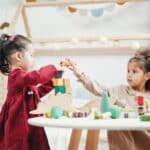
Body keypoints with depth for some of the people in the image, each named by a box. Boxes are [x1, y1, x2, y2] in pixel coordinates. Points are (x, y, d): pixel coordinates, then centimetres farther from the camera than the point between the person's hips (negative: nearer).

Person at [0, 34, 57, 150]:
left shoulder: (22, 78, 17)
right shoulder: (16, 75, -16)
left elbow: (37, 92, 26)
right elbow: (36, 77, -35)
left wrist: (52, 79, 18)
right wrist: (53, 69, -19)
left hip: (27, 125, 10)